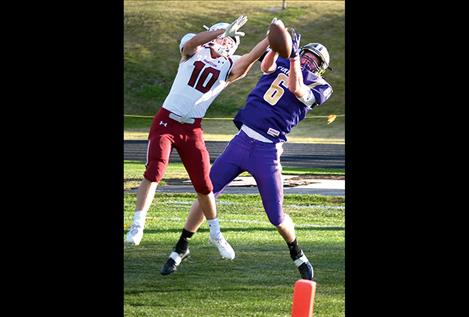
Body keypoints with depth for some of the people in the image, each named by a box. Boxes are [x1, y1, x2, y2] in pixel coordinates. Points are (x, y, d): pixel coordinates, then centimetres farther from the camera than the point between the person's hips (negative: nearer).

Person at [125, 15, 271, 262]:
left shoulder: (229, 68, 4)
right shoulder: (193, 52, 0)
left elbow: (252, 57, -15)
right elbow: (192, 41, -24)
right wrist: (224, 30, -34)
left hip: (192, 130, 2)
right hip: (166, 122, -2)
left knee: (204, 184, 3)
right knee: (154, 171, -18)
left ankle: (215, 234, 21)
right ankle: (137, 226, -15)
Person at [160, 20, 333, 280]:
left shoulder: (319, 87, 2)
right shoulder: (280, 64, 12)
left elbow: (295, 88, -16)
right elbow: (266, 66, -10)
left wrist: (293, 55, -23)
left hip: (267, 151, -3)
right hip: (242, 140, 3)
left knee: (276, 217, 0)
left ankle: (297, 255, 27)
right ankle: (181, 248, 16)